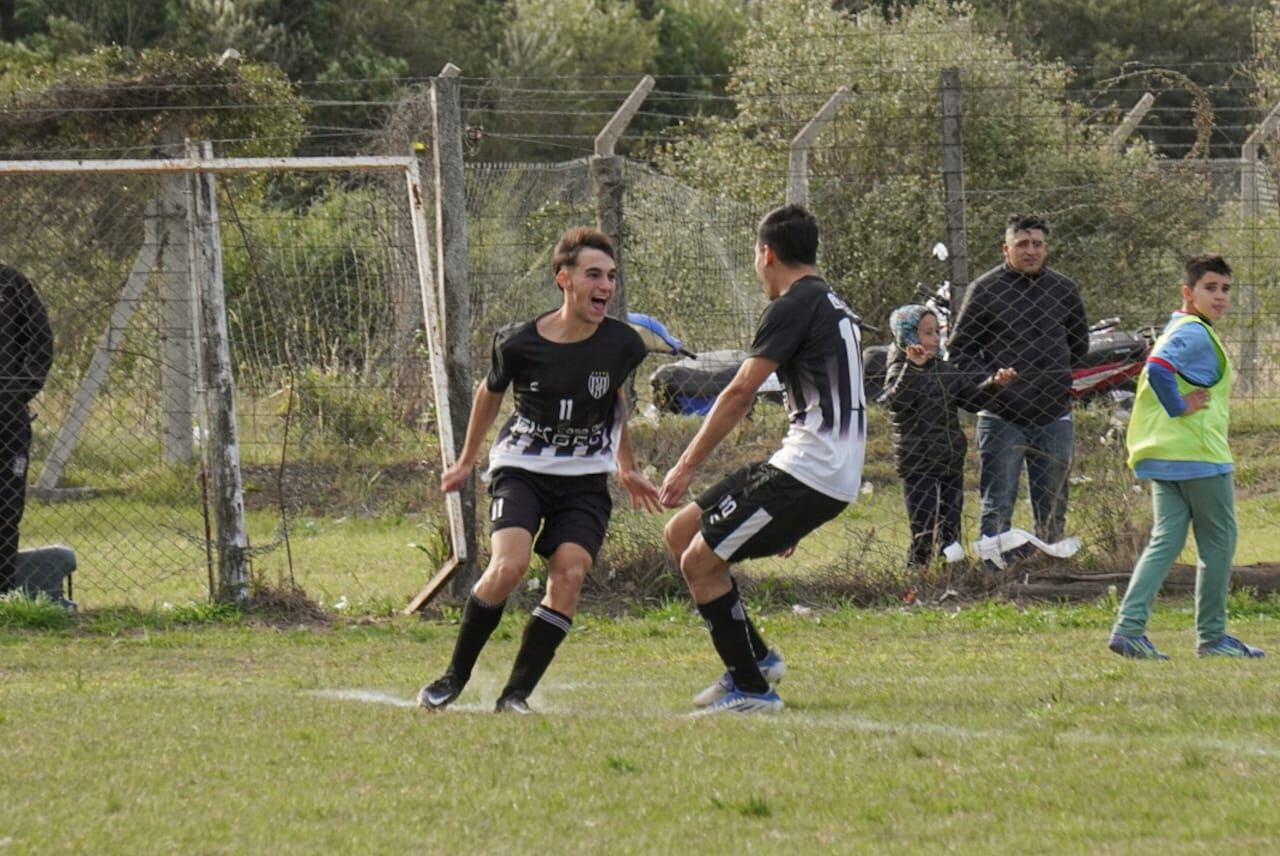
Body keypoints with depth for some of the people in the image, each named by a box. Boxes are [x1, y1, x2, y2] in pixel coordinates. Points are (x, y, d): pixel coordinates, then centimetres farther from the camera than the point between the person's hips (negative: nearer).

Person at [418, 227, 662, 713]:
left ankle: (516, 695, -11)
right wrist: (467, 462, 21)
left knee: (570, 573, -19)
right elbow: (491, 393, 9)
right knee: (509, 565, -24)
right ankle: (455, 677, -6)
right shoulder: (520, 344, -12)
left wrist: (626, 469, 25)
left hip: (585, 478, 2)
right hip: (521, 468, -2)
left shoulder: (622, 345, -6)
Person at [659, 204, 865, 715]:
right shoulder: (834, 307, 21)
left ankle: (751, 689, 0)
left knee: (700, 562, -4)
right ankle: (755, 658, 16)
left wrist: (687, 466, -11)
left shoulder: (794, 306, -11)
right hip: (831, 476, 10)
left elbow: (740, 393, -15)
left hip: (805, 474, -10)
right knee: (682, 532, 13)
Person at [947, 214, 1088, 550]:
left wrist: (1059, 380, 12)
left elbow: (1080, 345, 23)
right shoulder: (985, 290, -2)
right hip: (1002, 418, -4)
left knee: (1052, 510, 9)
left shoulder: (1065, 290, 9)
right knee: (997, 507, -3)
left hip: (1054, 417, 4)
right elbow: (959, 349, 0)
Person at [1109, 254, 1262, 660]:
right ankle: (1211, 636, 10)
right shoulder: (1195, 334, -14)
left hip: (1165, 457, 9)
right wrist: (1180, 408, -19)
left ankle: (1129, 627, -9)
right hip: (1201, 456, -9)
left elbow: (1156, 372, 28)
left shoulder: (1179, 330, 18)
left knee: (1165, 540, 5)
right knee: (1218, 542, 4)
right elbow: (1158, 369, -30)